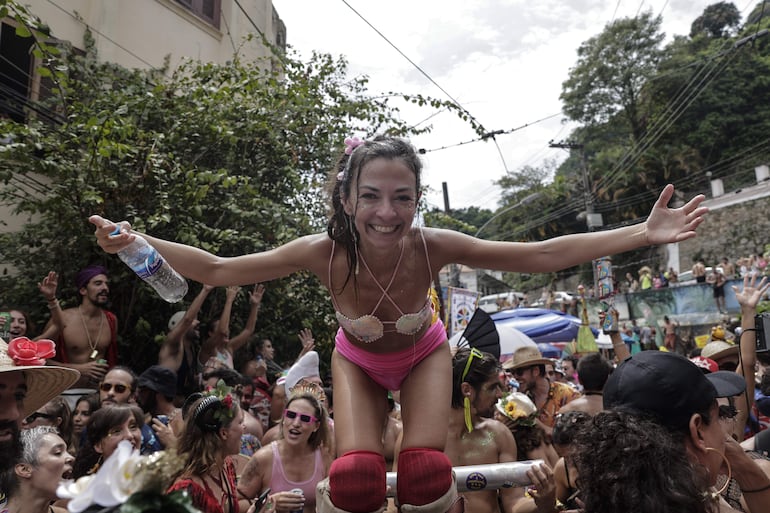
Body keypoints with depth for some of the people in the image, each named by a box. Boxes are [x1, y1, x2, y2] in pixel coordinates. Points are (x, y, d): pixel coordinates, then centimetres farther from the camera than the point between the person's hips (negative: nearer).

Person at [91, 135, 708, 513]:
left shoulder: (434, 247, -35)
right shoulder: (325, 252, -35)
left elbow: (544, 255, -29)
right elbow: (215, 269, -25)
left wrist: (644, 234, -29)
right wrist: (135, 243, -33)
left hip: (423, 356, 0)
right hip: (358, 361, 0)